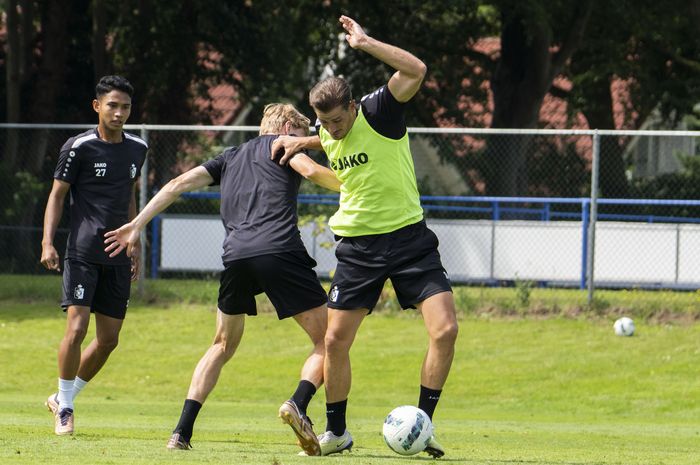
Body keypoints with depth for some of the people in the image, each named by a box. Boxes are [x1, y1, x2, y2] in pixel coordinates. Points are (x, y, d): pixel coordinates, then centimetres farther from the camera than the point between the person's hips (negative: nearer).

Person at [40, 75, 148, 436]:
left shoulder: (137, 148, 10)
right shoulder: (79, 147, -7)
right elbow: (57, 195, -3)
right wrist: (48, 242, -13)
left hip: (117, 258, 6)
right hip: (82, 253, -6)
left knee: (108, 340, 5)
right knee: (76, 328, -15)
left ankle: (62, 398, 23)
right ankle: (64, 408, 0)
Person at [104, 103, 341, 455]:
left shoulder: (231, 158, 30)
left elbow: (180, 183, 23)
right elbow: (310, 170, -5)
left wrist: (137, 224, 24)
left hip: (236, 255, 5)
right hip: (279, 251, -5)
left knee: (223, 346, 22)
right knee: (325, 339, 4)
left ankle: (182, 432, 8)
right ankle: (298, 403, -24)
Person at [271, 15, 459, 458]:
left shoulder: (378, 112, -13)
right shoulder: (329, 135, 5)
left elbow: (415, 70, -31)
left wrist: (366, 43, -28)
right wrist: (301, 142, 21)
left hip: (408, 238, -5)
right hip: (358, 246, 5)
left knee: (445, 328, -17)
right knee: (335, 340, 0)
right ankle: (336, 431, 17)